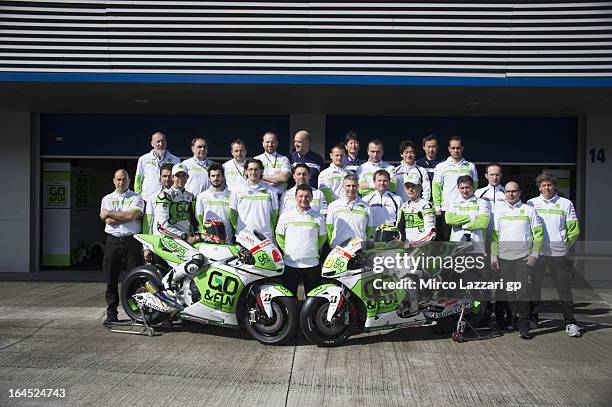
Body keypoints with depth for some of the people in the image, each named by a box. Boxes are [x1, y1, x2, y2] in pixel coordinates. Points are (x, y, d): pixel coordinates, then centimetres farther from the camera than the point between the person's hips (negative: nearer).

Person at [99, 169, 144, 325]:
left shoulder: (136, 198, 7)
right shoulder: (107, 199, 14)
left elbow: (131, 215, -13)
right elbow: (109, 221, -1)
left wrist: (109, 213, -4)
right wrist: (127, 216, -6)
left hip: (132, 240, -2)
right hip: (113, 241, 2)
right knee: (111, 280, 4)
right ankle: (111, 314, 12)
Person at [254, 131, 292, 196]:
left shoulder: (284, 159, 11)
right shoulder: (257, 159, 12)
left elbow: (284, 177, -4)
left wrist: (263, 177, -2)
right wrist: (276, 179, -7)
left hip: (279, 196, 0)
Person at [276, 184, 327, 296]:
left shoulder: (318, 217, 4)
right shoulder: (286, 215, 2)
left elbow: (322, 237, 15)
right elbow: (279, 236, 10)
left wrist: (315, 250, 8)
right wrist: (286, 251, 5)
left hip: (312, 265, 0)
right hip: (290, 264, 0)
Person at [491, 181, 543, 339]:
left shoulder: (529, 210, 6)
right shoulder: (499, 211, 12)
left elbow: (538, 234, 5)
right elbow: (494, 235, 12)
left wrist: (535, 253, -5)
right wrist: (494, 255, 5)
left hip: (524, 257, -2)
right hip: (504, 257, 2)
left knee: (524, 291, -7)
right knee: (507, 292, 5)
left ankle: (523, 325, -1)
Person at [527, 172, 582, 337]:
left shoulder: (566, 204, 6)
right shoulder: (531, 203, 8)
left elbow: (574, 231, 7)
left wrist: (563, 244, 4)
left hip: (558, 253, -1)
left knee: (564, 287, 2)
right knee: (534, 286, 7)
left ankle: (570, 322, 9)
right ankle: (532, 318, 18)